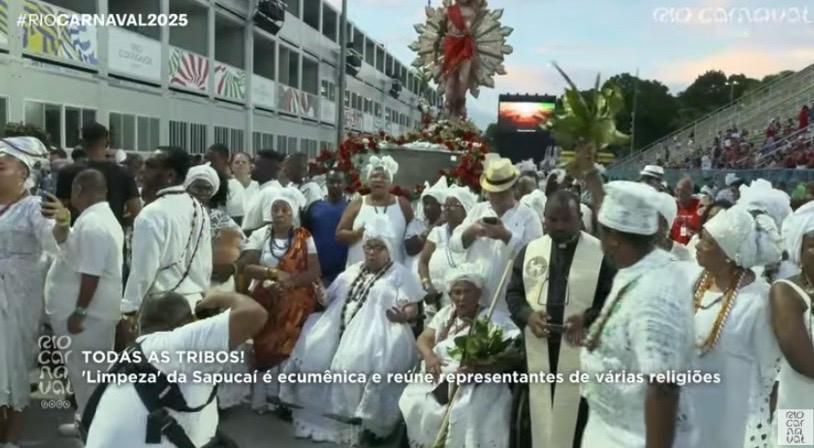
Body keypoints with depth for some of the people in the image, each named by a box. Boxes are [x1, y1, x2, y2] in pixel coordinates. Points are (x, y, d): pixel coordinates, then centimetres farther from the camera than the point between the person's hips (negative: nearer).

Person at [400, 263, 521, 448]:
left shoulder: (494, 319, -2)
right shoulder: (446, 313, 15)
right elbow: (423, 339, 10)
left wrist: (480, 368, -28)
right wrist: (429, 355, -14)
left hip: (478, 385, -5)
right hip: (439, 380, 5)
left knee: (464, 413, -32)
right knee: (412, 403, -18)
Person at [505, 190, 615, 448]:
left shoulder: (601, 252, -3)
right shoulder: (530, 250, 8)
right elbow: (513, 292, 10)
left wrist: (587, 318, -21)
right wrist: (527, 315, -10)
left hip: (580, 351, -3)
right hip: (537, 350, 3)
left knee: (574, 419, 5)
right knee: (534, 416, 11)